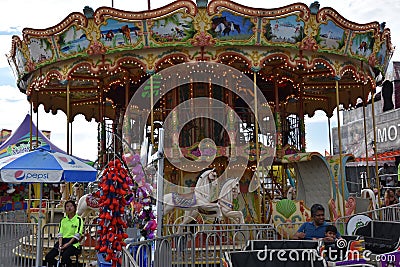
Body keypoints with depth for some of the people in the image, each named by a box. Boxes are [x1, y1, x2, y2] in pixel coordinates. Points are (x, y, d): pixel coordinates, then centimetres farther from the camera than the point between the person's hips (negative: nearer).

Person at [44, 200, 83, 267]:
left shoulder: (78, 219, 0)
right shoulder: (63, 220, 16)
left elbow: (77, 235, -8)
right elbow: (60, 233, 8)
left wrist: (68, 244, -17)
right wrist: (60, 244, -9)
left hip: (73, 242, -5)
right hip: (63, 241, 5)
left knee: (65, 256, -34)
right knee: (48, 257, -14)